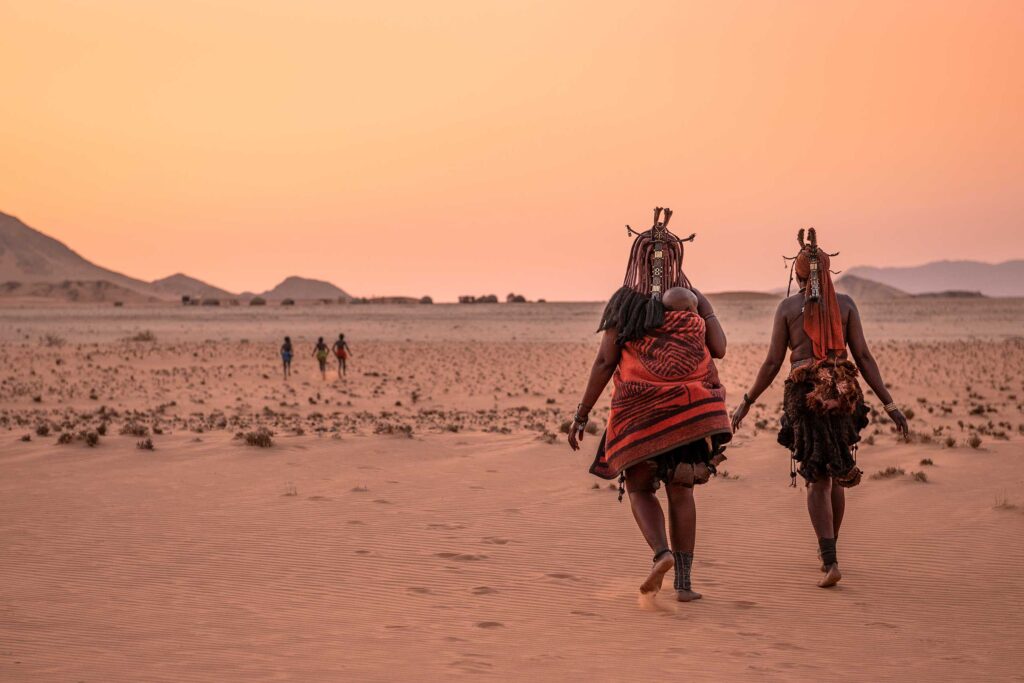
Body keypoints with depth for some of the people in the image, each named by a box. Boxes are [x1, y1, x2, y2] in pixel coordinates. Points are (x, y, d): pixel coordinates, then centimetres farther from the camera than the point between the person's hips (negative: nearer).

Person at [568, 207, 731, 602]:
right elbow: (718, 348, -7)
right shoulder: (693, 300, 3)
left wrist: (582, 414, 0)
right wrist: (690, 336, 11)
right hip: (690, 407, 1)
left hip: (641, 410, -1)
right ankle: (684, 582, 10)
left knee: (639, 488, 12)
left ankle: (662, 553, -14)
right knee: (680, 491, 12)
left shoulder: (623, 303, 1)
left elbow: (605, 362, -4)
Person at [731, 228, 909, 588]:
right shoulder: (845, 303, 4)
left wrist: (746, 403, 9)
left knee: (818, 479, 1)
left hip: (805, 395, -2)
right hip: (843, 394, 2)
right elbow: (863, 357, -2)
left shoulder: (788, 307, 0)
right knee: (837, 474, 21)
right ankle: (828, 547, 36)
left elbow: (772, 362, -1)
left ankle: (830, 561, -16)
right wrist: (889, 403, 0)